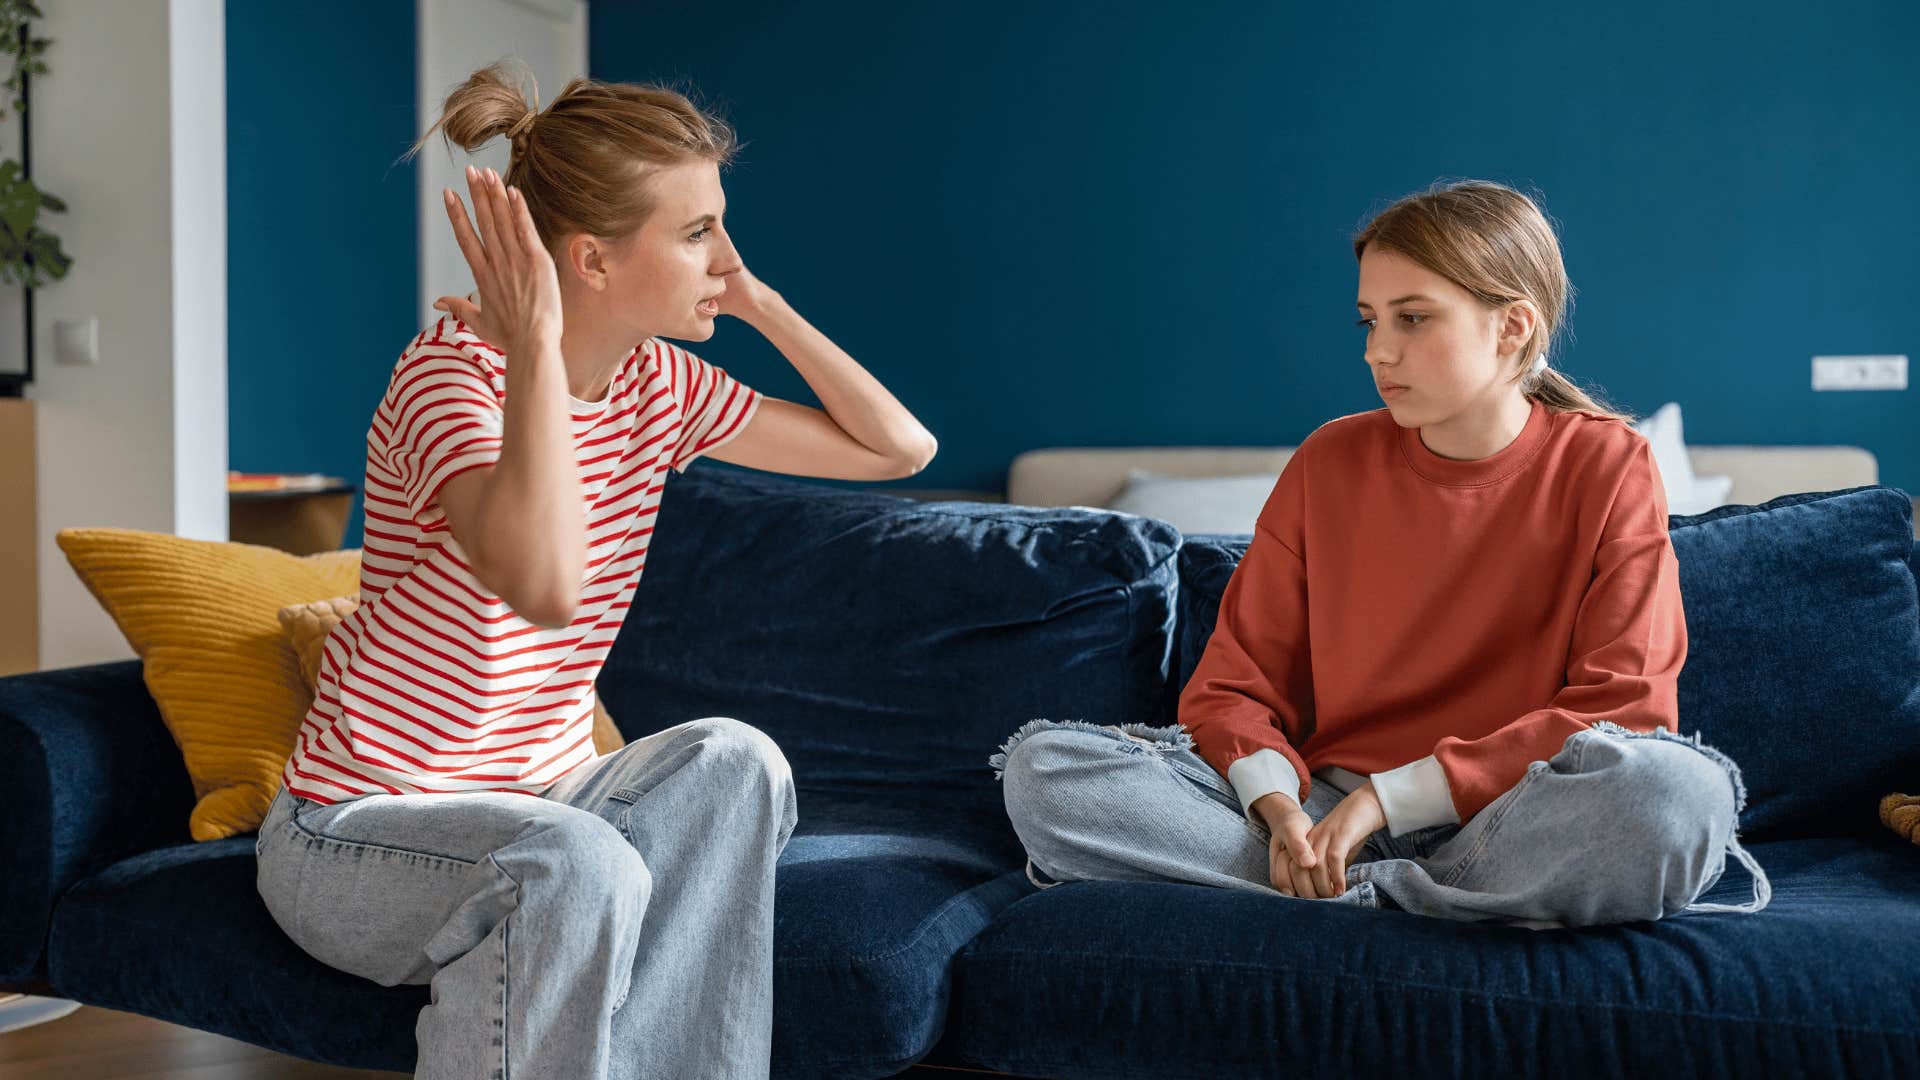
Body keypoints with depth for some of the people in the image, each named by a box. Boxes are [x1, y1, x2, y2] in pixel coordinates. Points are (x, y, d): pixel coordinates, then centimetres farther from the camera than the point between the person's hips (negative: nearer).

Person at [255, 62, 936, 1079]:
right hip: (352, 834, -6)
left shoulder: (653, 384, 2)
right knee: (579, 864, -35)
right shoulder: (449, 373, -20)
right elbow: (544, 586, -41)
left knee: (731, 758, -22)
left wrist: (757, 303, -2)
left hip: (534, 796, 7)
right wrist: (536, 344, -31)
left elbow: (899, 446, 5)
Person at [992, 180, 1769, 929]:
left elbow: (1625, 711, -8)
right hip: (1324, 809, 3)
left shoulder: (1607, 468, 1)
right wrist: (1280, 806, -16)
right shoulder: (1328, 465, 8)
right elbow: (1233, 683, 7)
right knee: (1043, 765, -18)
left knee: (1684, 789, -36)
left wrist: (1391, 795, -14)